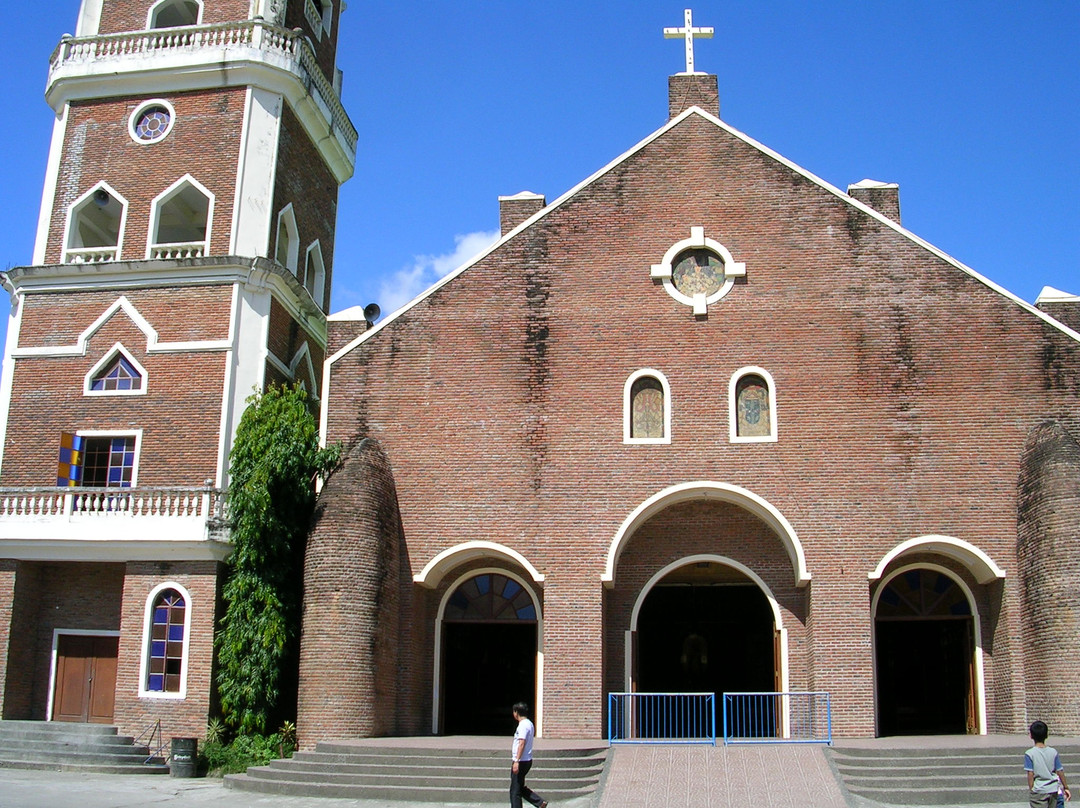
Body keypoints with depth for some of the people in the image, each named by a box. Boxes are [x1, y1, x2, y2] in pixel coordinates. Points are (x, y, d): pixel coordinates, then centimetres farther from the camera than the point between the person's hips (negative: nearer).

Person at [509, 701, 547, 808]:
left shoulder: (523, 725, -16)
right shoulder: (529, 723, 14)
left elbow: (522, 744, -24)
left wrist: (516, 761, -28)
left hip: (521, 762, -10)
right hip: (527, 760, 10)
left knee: (515, 790, -1)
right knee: (520, 787, 17)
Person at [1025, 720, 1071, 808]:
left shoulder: (1029, 754, -11)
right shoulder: (1053, 752, 0)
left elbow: (1030, 774, -13)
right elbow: (1060, 772, 4)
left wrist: (1031, 790, -4)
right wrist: (1066, 787, 15)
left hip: (1038, 792, -4)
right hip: (1053, 790, 4)